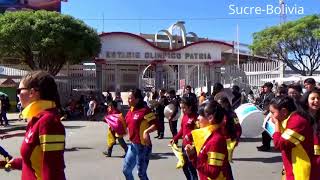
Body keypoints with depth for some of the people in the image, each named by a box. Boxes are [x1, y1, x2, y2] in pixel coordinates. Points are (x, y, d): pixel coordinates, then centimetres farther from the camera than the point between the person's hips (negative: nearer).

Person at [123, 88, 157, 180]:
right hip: (133, 144, 8)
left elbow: (155, 125, -21)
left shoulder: (145, 110, -16)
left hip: (143, 146, -8)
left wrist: (146, 131, -36)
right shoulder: (130, 111, 7)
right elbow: (126, 125, 19)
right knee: (126, 170, 16)